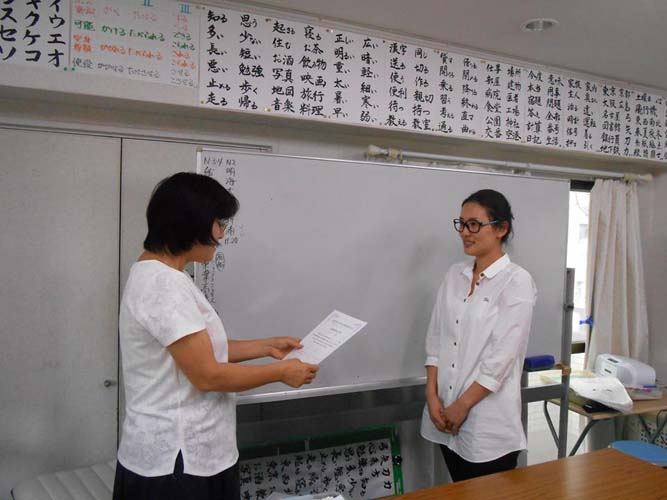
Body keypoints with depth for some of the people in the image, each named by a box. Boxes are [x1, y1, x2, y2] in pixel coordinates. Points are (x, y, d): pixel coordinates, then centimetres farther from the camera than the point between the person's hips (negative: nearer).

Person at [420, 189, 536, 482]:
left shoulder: (517, 281, -11)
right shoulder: (454, 275, 6)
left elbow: (503, 356, -15)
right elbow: (435, 340, 5)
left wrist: (462, 405, -12)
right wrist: (433, 397, -3)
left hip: (489, 421, -5)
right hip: (446, 417, 5)